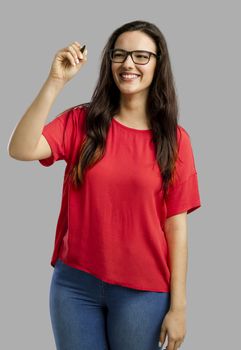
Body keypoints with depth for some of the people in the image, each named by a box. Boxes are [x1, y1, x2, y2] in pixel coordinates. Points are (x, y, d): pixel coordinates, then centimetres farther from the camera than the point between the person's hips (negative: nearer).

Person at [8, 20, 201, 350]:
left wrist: (178, 306, -4)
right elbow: (21, 150, -16)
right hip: (74, 282, 1)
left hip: (143, 291, -1)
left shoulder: (174, 139, -2)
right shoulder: (81, 121, 0)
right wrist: (55, 82, -22)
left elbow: (176, 225, -3)